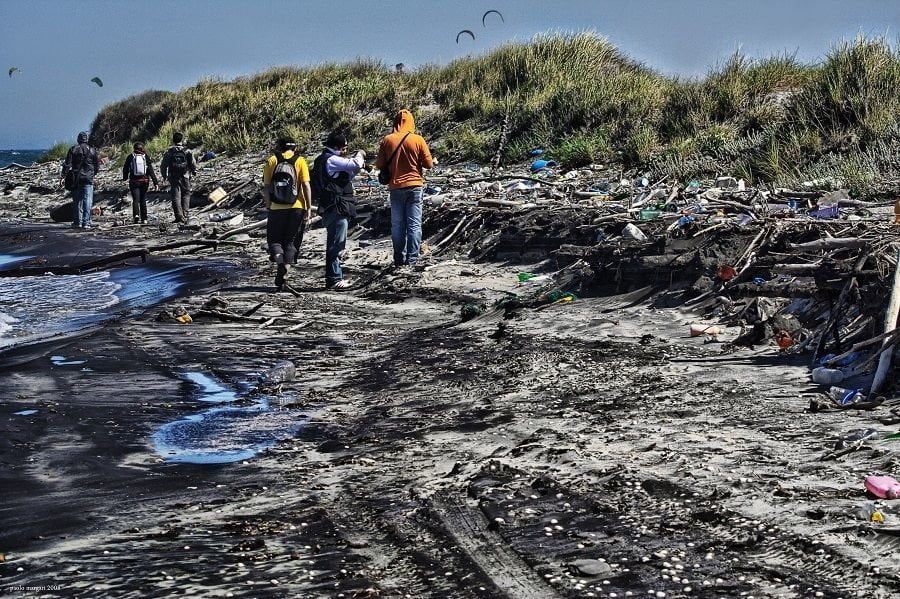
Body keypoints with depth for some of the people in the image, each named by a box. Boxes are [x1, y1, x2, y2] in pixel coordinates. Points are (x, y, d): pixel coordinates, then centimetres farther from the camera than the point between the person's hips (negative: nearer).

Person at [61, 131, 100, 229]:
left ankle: (78, 222, 11)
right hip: (88, 179, -1)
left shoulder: (73, 149, 1)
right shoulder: (92, 150, 4)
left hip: (76, 178, 1)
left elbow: (67, 164, -3)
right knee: (87, 200, -1)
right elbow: (97, 165, 8)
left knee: (77, 201, 9)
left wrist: (63, 177, 0)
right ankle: (86, 222, -8)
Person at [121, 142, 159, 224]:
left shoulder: (130, 157, -1)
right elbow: (151, 171, -3)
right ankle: (144, 219, 10)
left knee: (135, 199, -3)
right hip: (144, 181, 1)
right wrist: (156, 183, -3)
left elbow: (125, 169, 7)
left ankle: (136, 215, -27)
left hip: (133, 181, -1)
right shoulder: (146, 157, 0)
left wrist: (125, 178, 27)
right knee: (143, 200, 11)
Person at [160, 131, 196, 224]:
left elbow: (163, 166, 4)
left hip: (173, 178, 0)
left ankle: (179, 216, -12)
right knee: (186, 195, 13)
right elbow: (193, 164, -2)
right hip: (185, 177, 0)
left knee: (176, 197, 0)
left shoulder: (168, 152, 0)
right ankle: (185, 215, 6)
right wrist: (194, 172, 19)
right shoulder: (187, 151, -3)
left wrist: (164, 176, 21)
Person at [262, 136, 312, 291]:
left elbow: (266, 187, -1)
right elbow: (306, 186, -8)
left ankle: (277, 256, -17)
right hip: (296, 208, 0)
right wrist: (308, 209, -5)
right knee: (290, 241, 11)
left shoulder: (272, 161, 0)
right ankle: (281, 278, 7)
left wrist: (268, 205, 12)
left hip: (276, 208, 0)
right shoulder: (299, 161, -2)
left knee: (274, 238, 15)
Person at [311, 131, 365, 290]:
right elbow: (355, 164, -22)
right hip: (337, 209, -11)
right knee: (336, 245, -8)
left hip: (331, 209, 11)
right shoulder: (331, 160, -14)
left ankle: (336, 277, 23)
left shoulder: (323, 160, 20)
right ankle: (334, 279, -6)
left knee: (334, 245, 15)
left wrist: (357, 164, 14)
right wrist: (360, 155, -1)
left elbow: (345, 178, 26)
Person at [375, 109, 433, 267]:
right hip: (414, 186, -1)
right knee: (414, 224, 3)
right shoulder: (418, 140, -8)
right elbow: (428, 164, -5)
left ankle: (399, 259, 10)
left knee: (397, 224, 9)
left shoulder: (387, 140, -4)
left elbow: (380, 165, 0)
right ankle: (412, 259, 0)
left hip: (396, 187, 1)